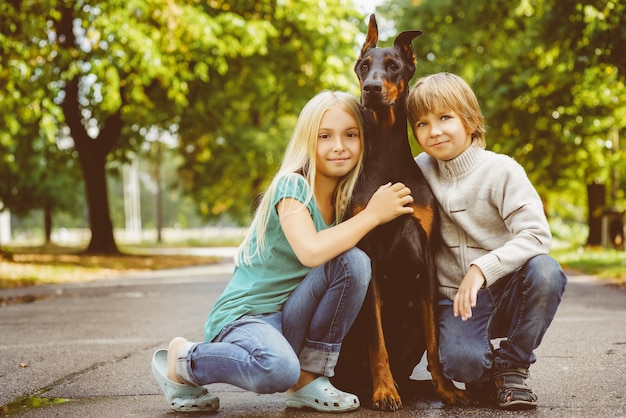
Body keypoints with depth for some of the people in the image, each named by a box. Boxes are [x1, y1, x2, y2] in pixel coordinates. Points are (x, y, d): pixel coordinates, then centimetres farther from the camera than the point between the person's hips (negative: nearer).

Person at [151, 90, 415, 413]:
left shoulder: (345, 199, 7)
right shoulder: (293, 185, -15)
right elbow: (311, 251, -32)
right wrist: (373, 215, -24)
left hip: (288, 318, 6)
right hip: (243, 316, -6)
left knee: (353, 261, -19)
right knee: (279, 368, -40)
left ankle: (308, 379, -7)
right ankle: (182, 361, -6)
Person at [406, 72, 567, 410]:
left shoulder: (501, 170, -9)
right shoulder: (421, 170, 2)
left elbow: (536, 234, -19)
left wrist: (482, 268, -31)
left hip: (507, 288, 0)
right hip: (455, 296, 0)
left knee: (545, 271, -34)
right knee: (461, 362, -31)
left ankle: (512, 368, -10)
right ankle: (485, 370, 9)